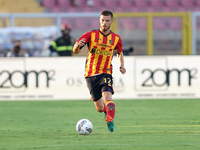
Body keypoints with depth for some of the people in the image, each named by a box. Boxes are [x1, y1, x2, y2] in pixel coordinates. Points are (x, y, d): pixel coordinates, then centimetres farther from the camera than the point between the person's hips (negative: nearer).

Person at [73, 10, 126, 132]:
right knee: (100, 108, 5)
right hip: (91, 74, 0)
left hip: (106, 73, 0)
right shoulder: (91, 35, -2)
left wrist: (122, 65, 5)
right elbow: (75, 50, -7)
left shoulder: (116, 38, 5)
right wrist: (78, 45, -31)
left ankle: (111, 122, -36)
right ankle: (107, 111, 40)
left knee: (107, 97, -29)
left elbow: (120, 53, 24)